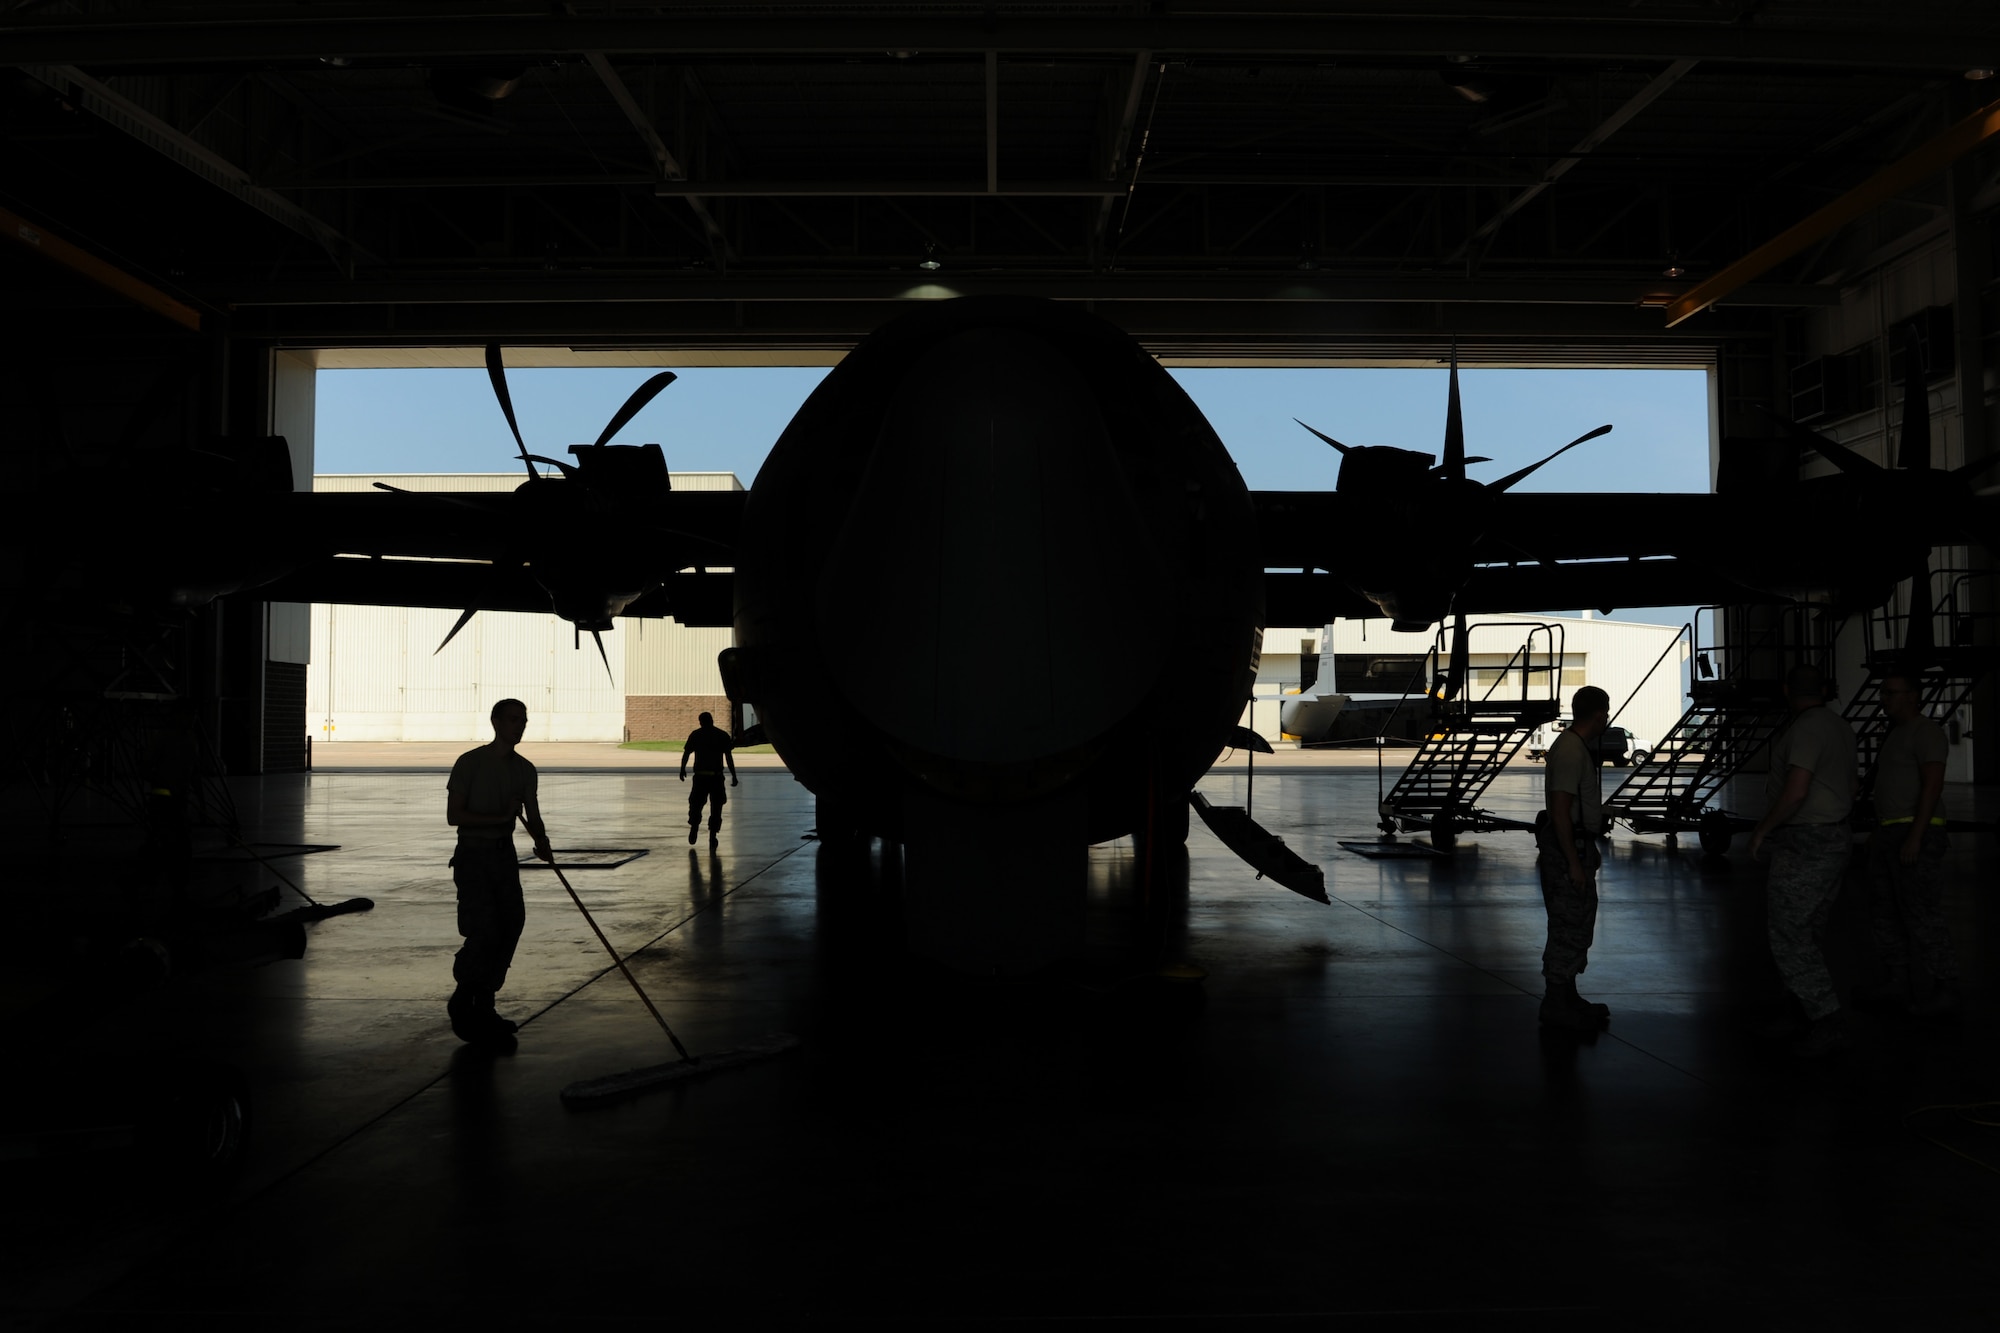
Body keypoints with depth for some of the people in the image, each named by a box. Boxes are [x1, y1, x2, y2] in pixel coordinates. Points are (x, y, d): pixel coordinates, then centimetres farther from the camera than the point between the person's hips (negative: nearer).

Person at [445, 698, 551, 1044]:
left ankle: (483, 1007, 17)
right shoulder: (470, 763, -10)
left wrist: (542, 842, -14)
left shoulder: (525, 769, 7)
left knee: (509, 929, 3)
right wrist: (502, 817, -21)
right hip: (473, 856, -6)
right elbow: (454, 815, -14)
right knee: (483, 933, -12)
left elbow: (533, 816, 7)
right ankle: (462, 1003, 11)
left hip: (506, 855, 6)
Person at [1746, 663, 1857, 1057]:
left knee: (1790, 936, -6)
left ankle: (1828, 1022, -7)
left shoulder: (1806, 729, -17)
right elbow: (1850, 790, 21)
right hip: (1835, 838, 10)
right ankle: (1804, 1012, 23)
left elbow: (1796, 792, -25)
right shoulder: (1840, 727, 13)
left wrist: (1762, 829, -13)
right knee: (1803, 932, 16)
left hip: (1804, 844, -10)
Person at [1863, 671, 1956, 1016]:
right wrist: (1875, 835, 20)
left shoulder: (1926, 731, -9)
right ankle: (1902, 983, 19)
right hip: (1889, 834, 10)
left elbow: (1933, 784, -18)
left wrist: (1914, 838, -23)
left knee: (1922, 916, -8)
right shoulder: (1894, 735, 19)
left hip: (1917, 835, -10)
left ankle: (1940, 991, -1)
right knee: (1884, 914, 11)